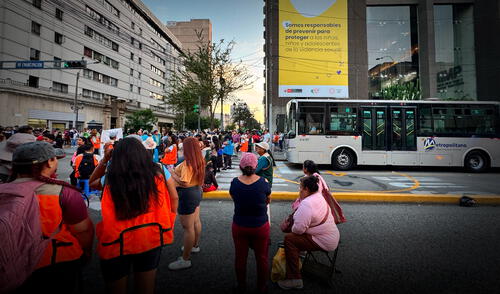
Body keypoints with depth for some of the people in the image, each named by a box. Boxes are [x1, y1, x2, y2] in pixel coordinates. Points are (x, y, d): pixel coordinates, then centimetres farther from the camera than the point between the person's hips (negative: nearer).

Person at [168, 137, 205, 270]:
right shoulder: (199, 161, 3)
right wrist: (176, 171, 10)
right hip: (197, 191, 10)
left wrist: (172, 174, -14)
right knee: (196, 221, 24)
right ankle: (195, 245, 44)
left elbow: (183, 183, -27)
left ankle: (185, 259, 11)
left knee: (188, 227, -1)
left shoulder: (188, 163, -24)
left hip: (187, 195, -10)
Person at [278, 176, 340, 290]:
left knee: (289, 238, -14)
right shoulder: (319, 196, 4)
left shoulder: (306, 204, -26)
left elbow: (298, 229, -29)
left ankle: (294, 280, -9)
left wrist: (292, 229, -7)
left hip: (324, 242, -10)